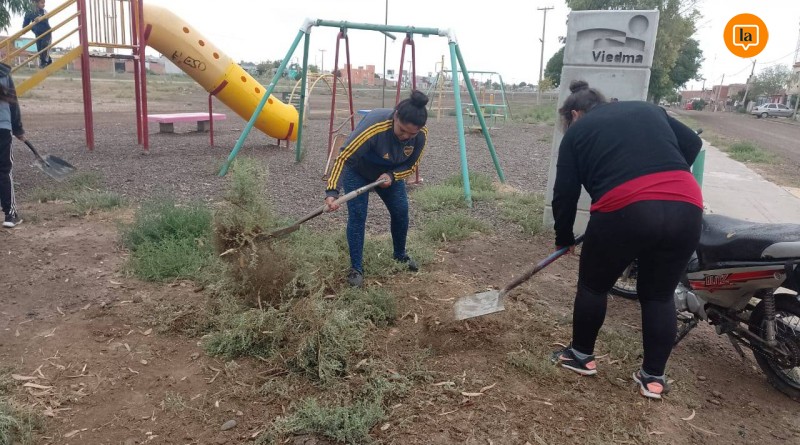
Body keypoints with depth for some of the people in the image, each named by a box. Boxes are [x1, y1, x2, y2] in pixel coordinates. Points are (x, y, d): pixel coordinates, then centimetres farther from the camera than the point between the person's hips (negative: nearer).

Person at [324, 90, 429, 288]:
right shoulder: (374, 126, -41)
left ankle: (400, 255, 30)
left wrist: (392, 176, -29)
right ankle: (356, 268, 0)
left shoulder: (421, 134, -26)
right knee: (357, 215, -13)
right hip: (358, 171, -4)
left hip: (389, 173, 4)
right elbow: (343, 158, -39)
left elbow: (411, 165, -10)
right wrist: (332, 191, -46)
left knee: (401, 212, 5)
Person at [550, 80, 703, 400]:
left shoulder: (578, 132, 16)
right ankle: (653, 377, 27)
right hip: (686, 208, 4)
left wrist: (564, 237, 27)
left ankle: (582, 355, 34)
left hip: (625, 211, -4)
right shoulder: (648, 109, 27)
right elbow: (692, 143, 24)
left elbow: (565, 192, 14)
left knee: (593, 286, 19)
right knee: (660, 295, 20)